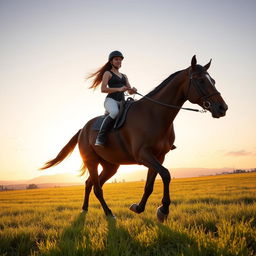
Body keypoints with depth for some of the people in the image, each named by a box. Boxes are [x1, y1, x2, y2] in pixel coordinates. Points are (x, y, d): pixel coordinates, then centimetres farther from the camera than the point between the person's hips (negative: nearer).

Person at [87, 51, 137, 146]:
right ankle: (100, 138, -35)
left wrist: (133, 90, -6)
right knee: (115, 112, -39)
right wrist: (119, 89, -16)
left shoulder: (124, 76, 26)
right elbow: (103, 89, -5)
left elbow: (130, 91, 20)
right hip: (111, 100, -6)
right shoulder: (107, 73, 8)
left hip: (122, 102, 7)